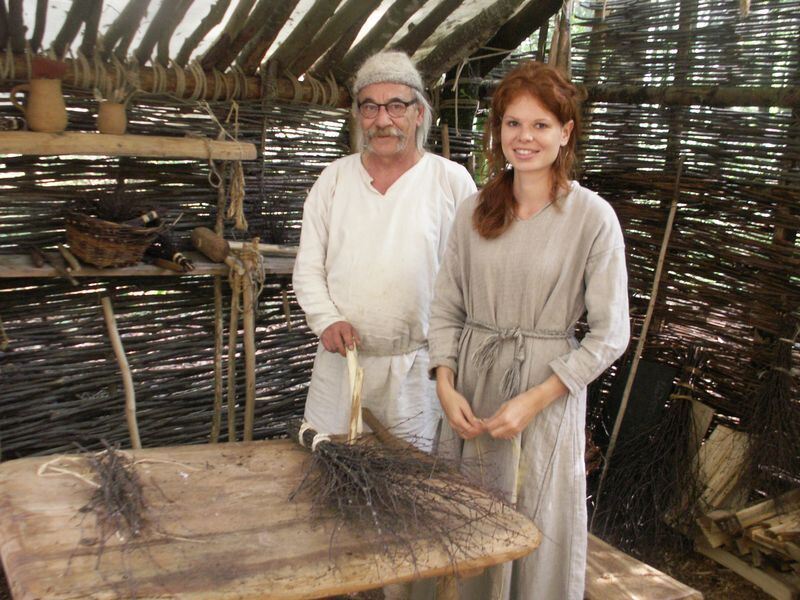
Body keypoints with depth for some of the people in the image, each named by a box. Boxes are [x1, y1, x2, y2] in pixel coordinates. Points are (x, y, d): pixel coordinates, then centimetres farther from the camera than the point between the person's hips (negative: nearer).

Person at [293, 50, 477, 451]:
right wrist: (327, 320, -9)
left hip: (417, 368, -2)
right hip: (340, 360, 3)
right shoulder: (335, 178, 6)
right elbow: (308, 267, 8)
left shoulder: (453, 181, -3)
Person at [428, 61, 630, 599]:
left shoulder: (593, 217, -9)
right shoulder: (475, 211, 4)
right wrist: (446, 386, -7)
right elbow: (447, 309, 7)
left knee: (539, 544, 8)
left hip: (549, 396, -3)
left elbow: (611, 333, -9)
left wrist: (534, 399, -16)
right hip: (471, 386, 4)